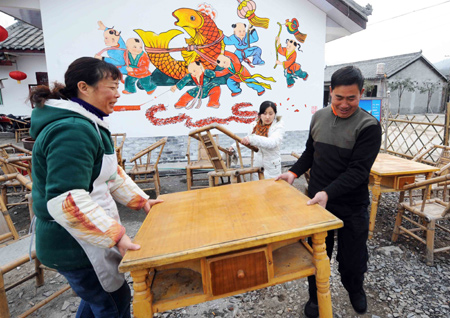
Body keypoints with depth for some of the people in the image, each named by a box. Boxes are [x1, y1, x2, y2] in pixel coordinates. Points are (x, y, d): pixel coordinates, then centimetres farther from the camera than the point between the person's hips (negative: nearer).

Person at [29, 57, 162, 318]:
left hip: (87, 237, 10)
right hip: (75, 245, -10)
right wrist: (115, 236, -30)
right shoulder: (72, 131, -26)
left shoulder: (87, 124, 9)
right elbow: (65, 200, -32)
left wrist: (140, 200, 12)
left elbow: (109, 172, 15)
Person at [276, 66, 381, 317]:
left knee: (352, 256, 15)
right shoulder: (319, 117, 1)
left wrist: (328, 193, -30)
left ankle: (355, 289, 48)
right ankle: (316, 296, 39)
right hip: (317, 201, 3)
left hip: (352, 207, -3)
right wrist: (294, 172, -1)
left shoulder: (368, 126, -14)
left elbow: (358, 170, -20)